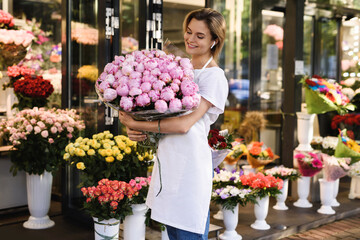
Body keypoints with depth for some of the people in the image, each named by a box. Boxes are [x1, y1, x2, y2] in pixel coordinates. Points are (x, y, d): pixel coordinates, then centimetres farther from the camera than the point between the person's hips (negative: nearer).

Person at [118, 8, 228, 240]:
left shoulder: (214, 77, -10)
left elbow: (184, 124, -20)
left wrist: (136, 124, -17)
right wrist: (133, 128, -5)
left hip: (190, 165, -7)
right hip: (168, 162, 7)